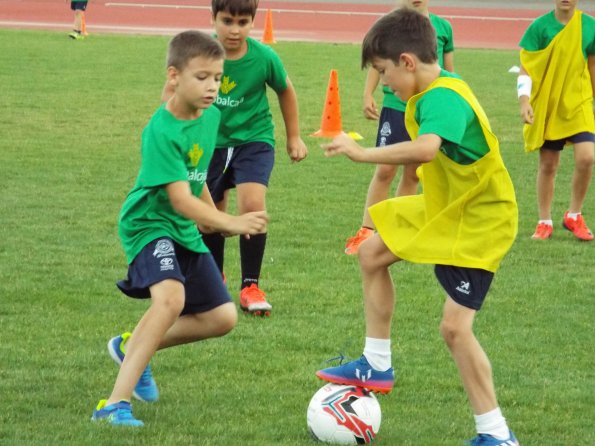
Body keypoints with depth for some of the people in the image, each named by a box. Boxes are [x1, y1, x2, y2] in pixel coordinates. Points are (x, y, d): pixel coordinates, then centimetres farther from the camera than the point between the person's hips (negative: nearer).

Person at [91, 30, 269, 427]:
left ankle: (133, 348, 29)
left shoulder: (211, 115, -1)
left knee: (222, 318, 8)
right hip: (149, 224, -8)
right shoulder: (162, 131, -26)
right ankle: (116, 403, -31)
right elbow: (181, 200, -32)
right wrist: (230, 223, -43)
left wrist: (212, 215, 29)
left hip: (185, 230, 8)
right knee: (171, 297, -33)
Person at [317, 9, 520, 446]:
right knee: (372, 252, 17)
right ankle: (377, 366, 27)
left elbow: (426, 148, -49)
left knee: (455, 326, -14)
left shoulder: (442, 99, -29)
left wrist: (363, 153, -42)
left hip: (478, 220, -11)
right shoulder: (442, 88, 1)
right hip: (445, 205, 11)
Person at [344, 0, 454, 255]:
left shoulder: (443, 27, 6)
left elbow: (449, 71, 14)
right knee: (385, 169, -8)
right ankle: (366, 231, -5)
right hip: (396, 106, -3)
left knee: (413, 173, 8)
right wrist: (368, 95, -9)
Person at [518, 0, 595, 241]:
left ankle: (574, 215, 6)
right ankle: (544, 222, 19)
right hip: (546, 106, -1)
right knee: (548, 164, 4)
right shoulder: (540, 27, -7)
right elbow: (526, 67, -7)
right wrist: (524, 100, -21)